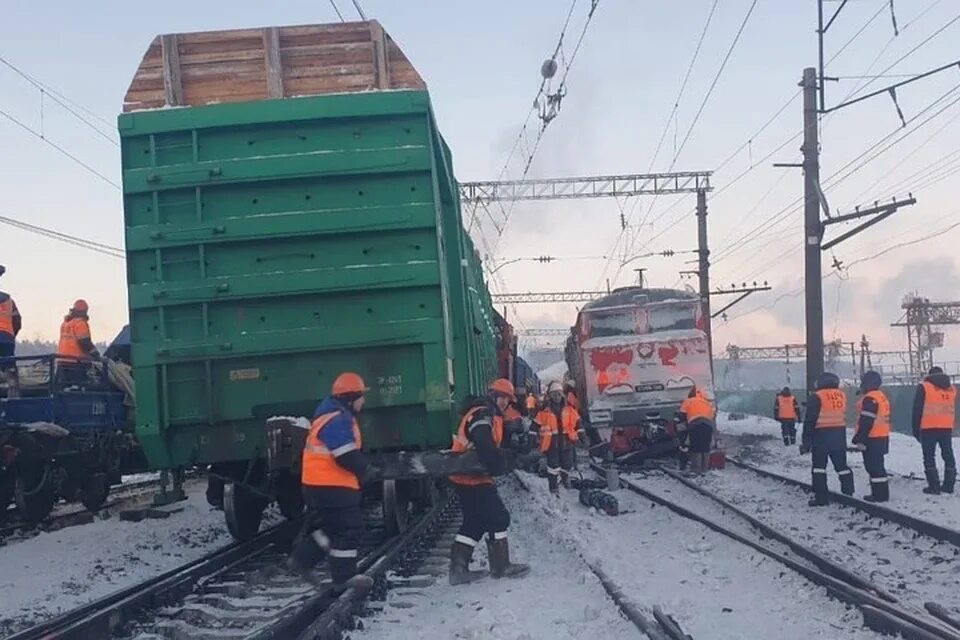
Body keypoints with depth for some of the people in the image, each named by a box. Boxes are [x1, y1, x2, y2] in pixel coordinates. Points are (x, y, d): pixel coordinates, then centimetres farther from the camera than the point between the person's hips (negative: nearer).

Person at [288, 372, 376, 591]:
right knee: (348, 528, -4)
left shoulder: (337, 415, 14)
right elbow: (347, 456, -25)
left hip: (319, 483, 11)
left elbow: (351, 450, 21)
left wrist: (364, 467, 10)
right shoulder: (337, 420, -21)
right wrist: (367, 470, -10)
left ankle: (301, 560, 24)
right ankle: (344, 575, 3)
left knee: (328, 525, 20)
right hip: (332, 485, -11)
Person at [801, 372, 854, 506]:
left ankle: (821, 497, -2)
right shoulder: (842, 396, 8)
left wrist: (806, 440, -7)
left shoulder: (816, 397, -10)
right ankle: (848, 493, 13)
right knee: (841, 464, 12)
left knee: (819, 465, 1)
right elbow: (844, 417, 16)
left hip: (822, 435, -5)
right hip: (840, 434, 5)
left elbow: (810, 420, -11)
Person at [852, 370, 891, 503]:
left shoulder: (870, 399, -17)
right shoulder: (882, 396, 15)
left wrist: (860, 440, -20)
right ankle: (881, 493, 21)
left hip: (872, 439, -10)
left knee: (873, 466, -5)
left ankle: (879, 494, -4)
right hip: (882, 437, 10)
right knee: (877, 465, 16)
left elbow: (866, 422, -22)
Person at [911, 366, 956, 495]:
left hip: (929, 428, -4)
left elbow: (917, 410, -4)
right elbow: (953, 410, 19)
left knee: (929, 457, 1)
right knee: (948, 455, 13)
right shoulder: (952, 389, 12)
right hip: (947, 428, 4)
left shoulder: (924, 387, -3)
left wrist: (916, 429, 1)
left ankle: (934, 486, -4)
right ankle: (949, 485, 14)